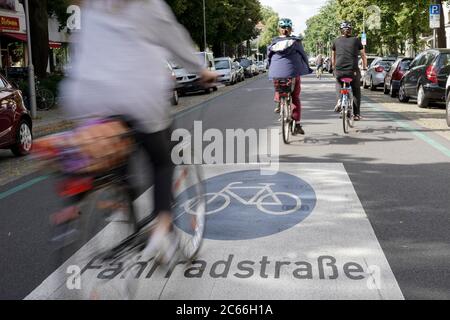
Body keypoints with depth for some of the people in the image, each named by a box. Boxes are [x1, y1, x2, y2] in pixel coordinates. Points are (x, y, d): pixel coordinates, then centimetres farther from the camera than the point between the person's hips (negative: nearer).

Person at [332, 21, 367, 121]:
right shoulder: (356, 40, 6)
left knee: (339, 84, 30)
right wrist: (364, 66, 24)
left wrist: (333, 67, 34)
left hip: (339, 70, 1)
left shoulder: (336, 41, 9)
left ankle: (339, 100, 4)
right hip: (353, 70, -1)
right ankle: (356, 114, 15)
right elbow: (363, 55, 10)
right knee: (356, 91, 15)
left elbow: (333, 56, 20)